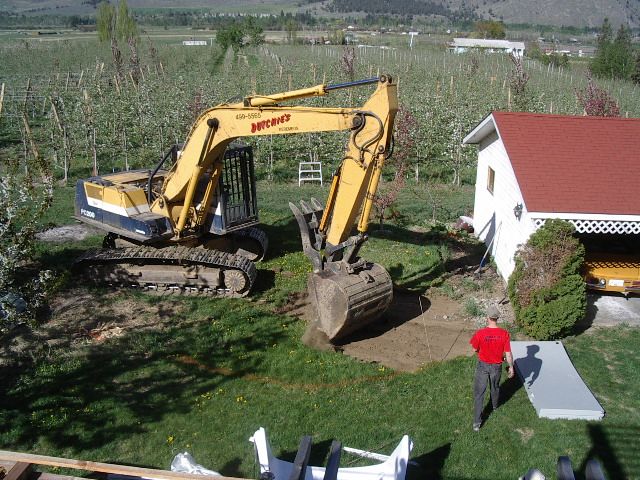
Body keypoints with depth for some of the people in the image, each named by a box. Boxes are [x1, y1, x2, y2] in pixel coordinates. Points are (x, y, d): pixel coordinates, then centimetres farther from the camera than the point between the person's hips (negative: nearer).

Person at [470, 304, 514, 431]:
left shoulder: (480, 333, -25)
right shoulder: (504, 334, -20)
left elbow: (475, 349, -7)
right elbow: (508, 354, -11)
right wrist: (511, 367, 4)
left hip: (483, 365, -2)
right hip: (497, 366, 2)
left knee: (479, 393, 8)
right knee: (495, 387, 30)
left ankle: (477, 422, 10)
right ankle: (495, 405, 58)